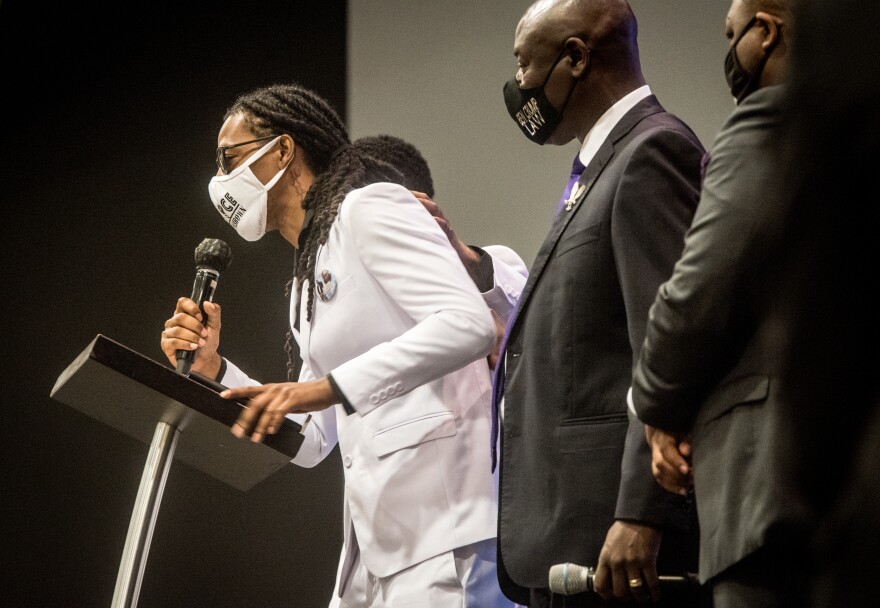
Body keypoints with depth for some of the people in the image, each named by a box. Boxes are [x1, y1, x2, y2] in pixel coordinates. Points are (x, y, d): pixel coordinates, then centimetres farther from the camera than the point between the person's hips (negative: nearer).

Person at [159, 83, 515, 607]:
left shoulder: (369, 207, -3)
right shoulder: (309, 276, 24)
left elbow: (470, 325, -19)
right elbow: (310, 443, 24)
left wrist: (328, 387, -25)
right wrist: (214, 371, 12)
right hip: (381, 537, 9)